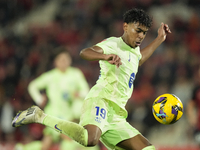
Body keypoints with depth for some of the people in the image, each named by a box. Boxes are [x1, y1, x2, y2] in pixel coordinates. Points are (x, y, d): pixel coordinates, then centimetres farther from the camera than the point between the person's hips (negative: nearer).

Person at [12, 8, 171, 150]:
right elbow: (85, 52, -18)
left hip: (116, 116, 9)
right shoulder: (113, 43, 1)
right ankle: (40, 116, -19)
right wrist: (105, 56, -36)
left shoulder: (135, 50, 27)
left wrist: (159, 40, 48)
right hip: (101, 100, -9)